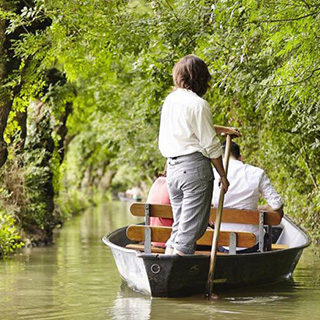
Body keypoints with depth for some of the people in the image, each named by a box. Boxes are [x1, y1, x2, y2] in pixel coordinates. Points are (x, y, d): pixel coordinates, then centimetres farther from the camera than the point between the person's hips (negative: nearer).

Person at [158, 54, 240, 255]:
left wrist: (224, 129, 37)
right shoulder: (198, 104, -12)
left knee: (179, 225, 14)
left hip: (172, 169, 8)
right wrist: (223, 175, 0)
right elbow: (210, 145, -11)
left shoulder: (170, 100, 12)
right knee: (192, 227, -3)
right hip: (195, 168, -8)